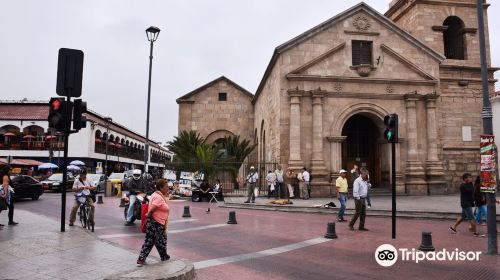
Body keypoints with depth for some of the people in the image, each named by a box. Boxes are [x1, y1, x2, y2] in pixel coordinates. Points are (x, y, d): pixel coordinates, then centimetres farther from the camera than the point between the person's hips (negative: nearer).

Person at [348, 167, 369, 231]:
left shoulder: (365, 181, 13)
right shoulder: (357, 181, -14)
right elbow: (355, 191, -20)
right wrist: (358, 198, -19)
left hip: (363, 199, 8)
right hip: (359, 199, -8)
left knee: (363, 214, 8)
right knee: (357, 213, -4)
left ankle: (361, 227, 15)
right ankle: (351, 225, 10)